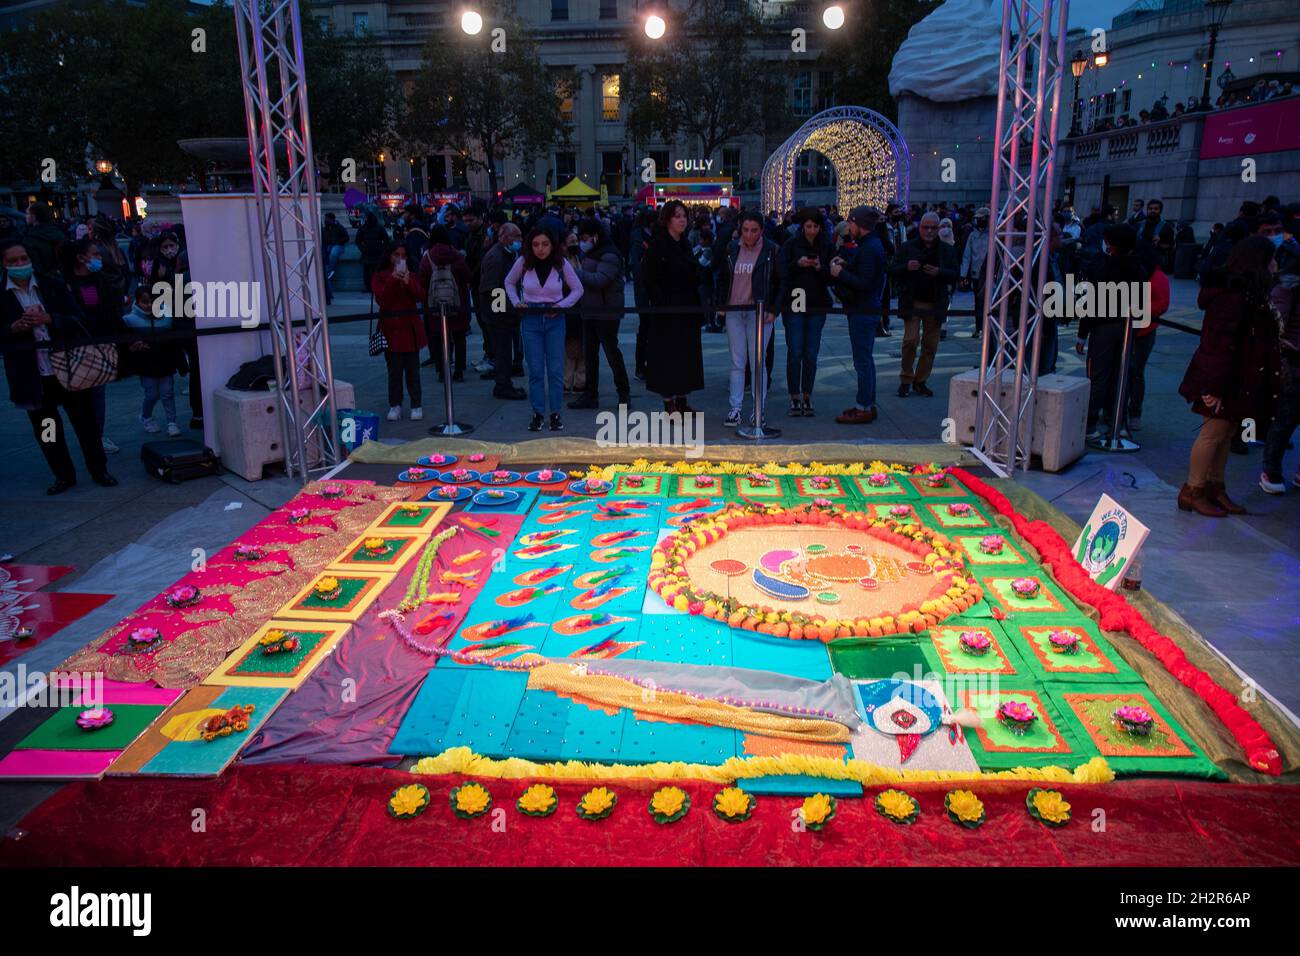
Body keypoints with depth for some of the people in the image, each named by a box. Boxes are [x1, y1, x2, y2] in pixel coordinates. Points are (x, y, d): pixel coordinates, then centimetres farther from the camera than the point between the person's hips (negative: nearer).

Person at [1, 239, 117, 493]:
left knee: (85, 422, 8)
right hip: (32, 376, 1)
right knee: (45, 429, 10)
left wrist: (48, 318, -19)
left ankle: (99, 470, 22)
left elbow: (76, 320, -3)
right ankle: (63, 475, 25)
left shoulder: (52, 284, 0)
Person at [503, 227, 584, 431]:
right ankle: (538, 413, 13)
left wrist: (562, 305, -8)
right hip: (530, 320, 0)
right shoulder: (523, 262, -4)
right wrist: (516, 302, 0)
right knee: (535, 370, 4)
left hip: (554, 320, 0)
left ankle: (555, 413, 13)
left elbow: (578, 289, 4)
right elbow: (509, 283, 14)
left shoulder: (561, 263, -6)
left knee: (556, 369, 2)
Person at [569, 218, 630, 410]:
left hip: (607, 313, -9)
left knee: (612, 352, -2)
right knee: (589, 354, 10)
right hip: (589, 311, 9)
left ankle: (624, 393, 10)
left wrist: (577, 273, -19)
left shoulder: (609, 256, -14)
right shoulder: (590, 254, 17)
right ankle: (590, 395, 16)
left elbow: (600, 280, -26)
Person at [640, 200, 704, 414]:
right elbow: (648, 277, -14)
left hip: (687, 309, 7)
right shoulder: (657, 245, -9)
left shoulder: (685, 245, 13)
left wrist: (696, 304, 10)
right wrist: (661, 303, -19)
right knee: (667, 355, -2)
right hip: (666, 310, -7)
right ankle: (669, 404, 5)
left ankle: (681, 401, 19)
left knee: (686, 354, 10)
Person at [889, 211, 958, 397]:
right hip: (912, 303, -2)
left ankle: (920, 381, 19)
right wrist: (906, 267, -18)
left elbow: (954, 275, 4)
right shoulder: (907, 247, 3)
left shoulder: (947, 250, 8)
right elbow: (892, 271, 2)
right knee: (911, 340, -12)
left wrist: (939, 272, -15)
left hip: (936, 304, 3)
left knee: (930, 345, 6)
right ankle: (905, 380, 4)